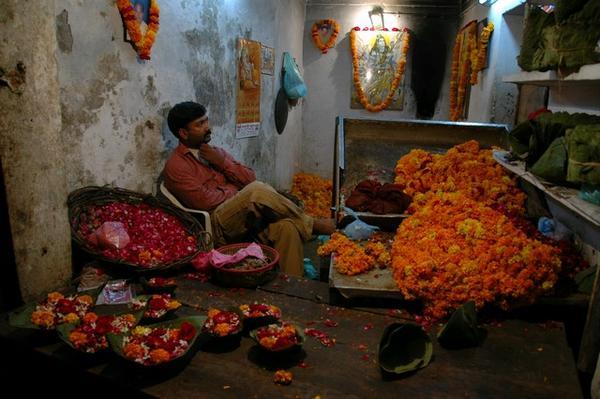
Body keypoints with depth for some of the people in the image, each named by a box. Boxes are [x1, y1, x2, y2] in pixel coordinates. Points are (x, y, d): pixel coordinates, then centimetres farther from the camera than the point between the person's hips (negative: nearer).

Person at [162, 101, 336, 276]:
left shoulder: (216, 152, 21)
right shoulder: (175, 166, -1)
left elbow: (250, 178, 11)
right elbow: (206, 201, -12)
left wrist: (222, 163, -2)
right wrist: (242, 194, -1)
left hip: (247, 216, 6)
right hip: (217, 225, -6)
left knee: (286, 226, -24)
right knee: (257, 191, -31)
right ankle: (309, 225, -12)